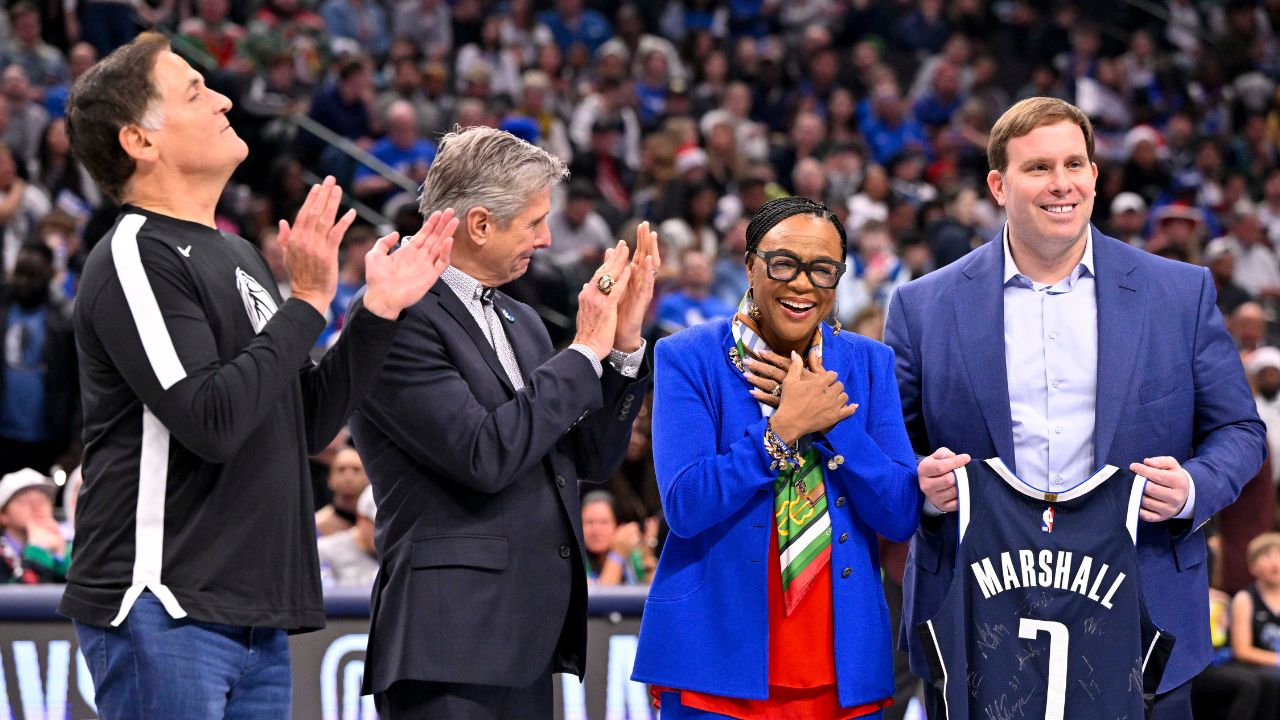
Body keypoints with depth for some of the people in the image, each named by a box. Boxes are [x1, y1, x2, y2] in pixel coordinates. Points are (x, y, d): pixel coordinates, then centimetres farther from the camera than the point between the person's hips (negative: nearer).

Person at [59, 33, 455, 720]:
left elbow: (307, 423, 18)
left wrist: (380, 307, 10)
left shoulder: (235, 255, 18)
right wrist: (309, 302, -15)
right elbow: (211, 421, -21)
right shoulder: (134, 261, -10)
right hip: (163, 612, -9)